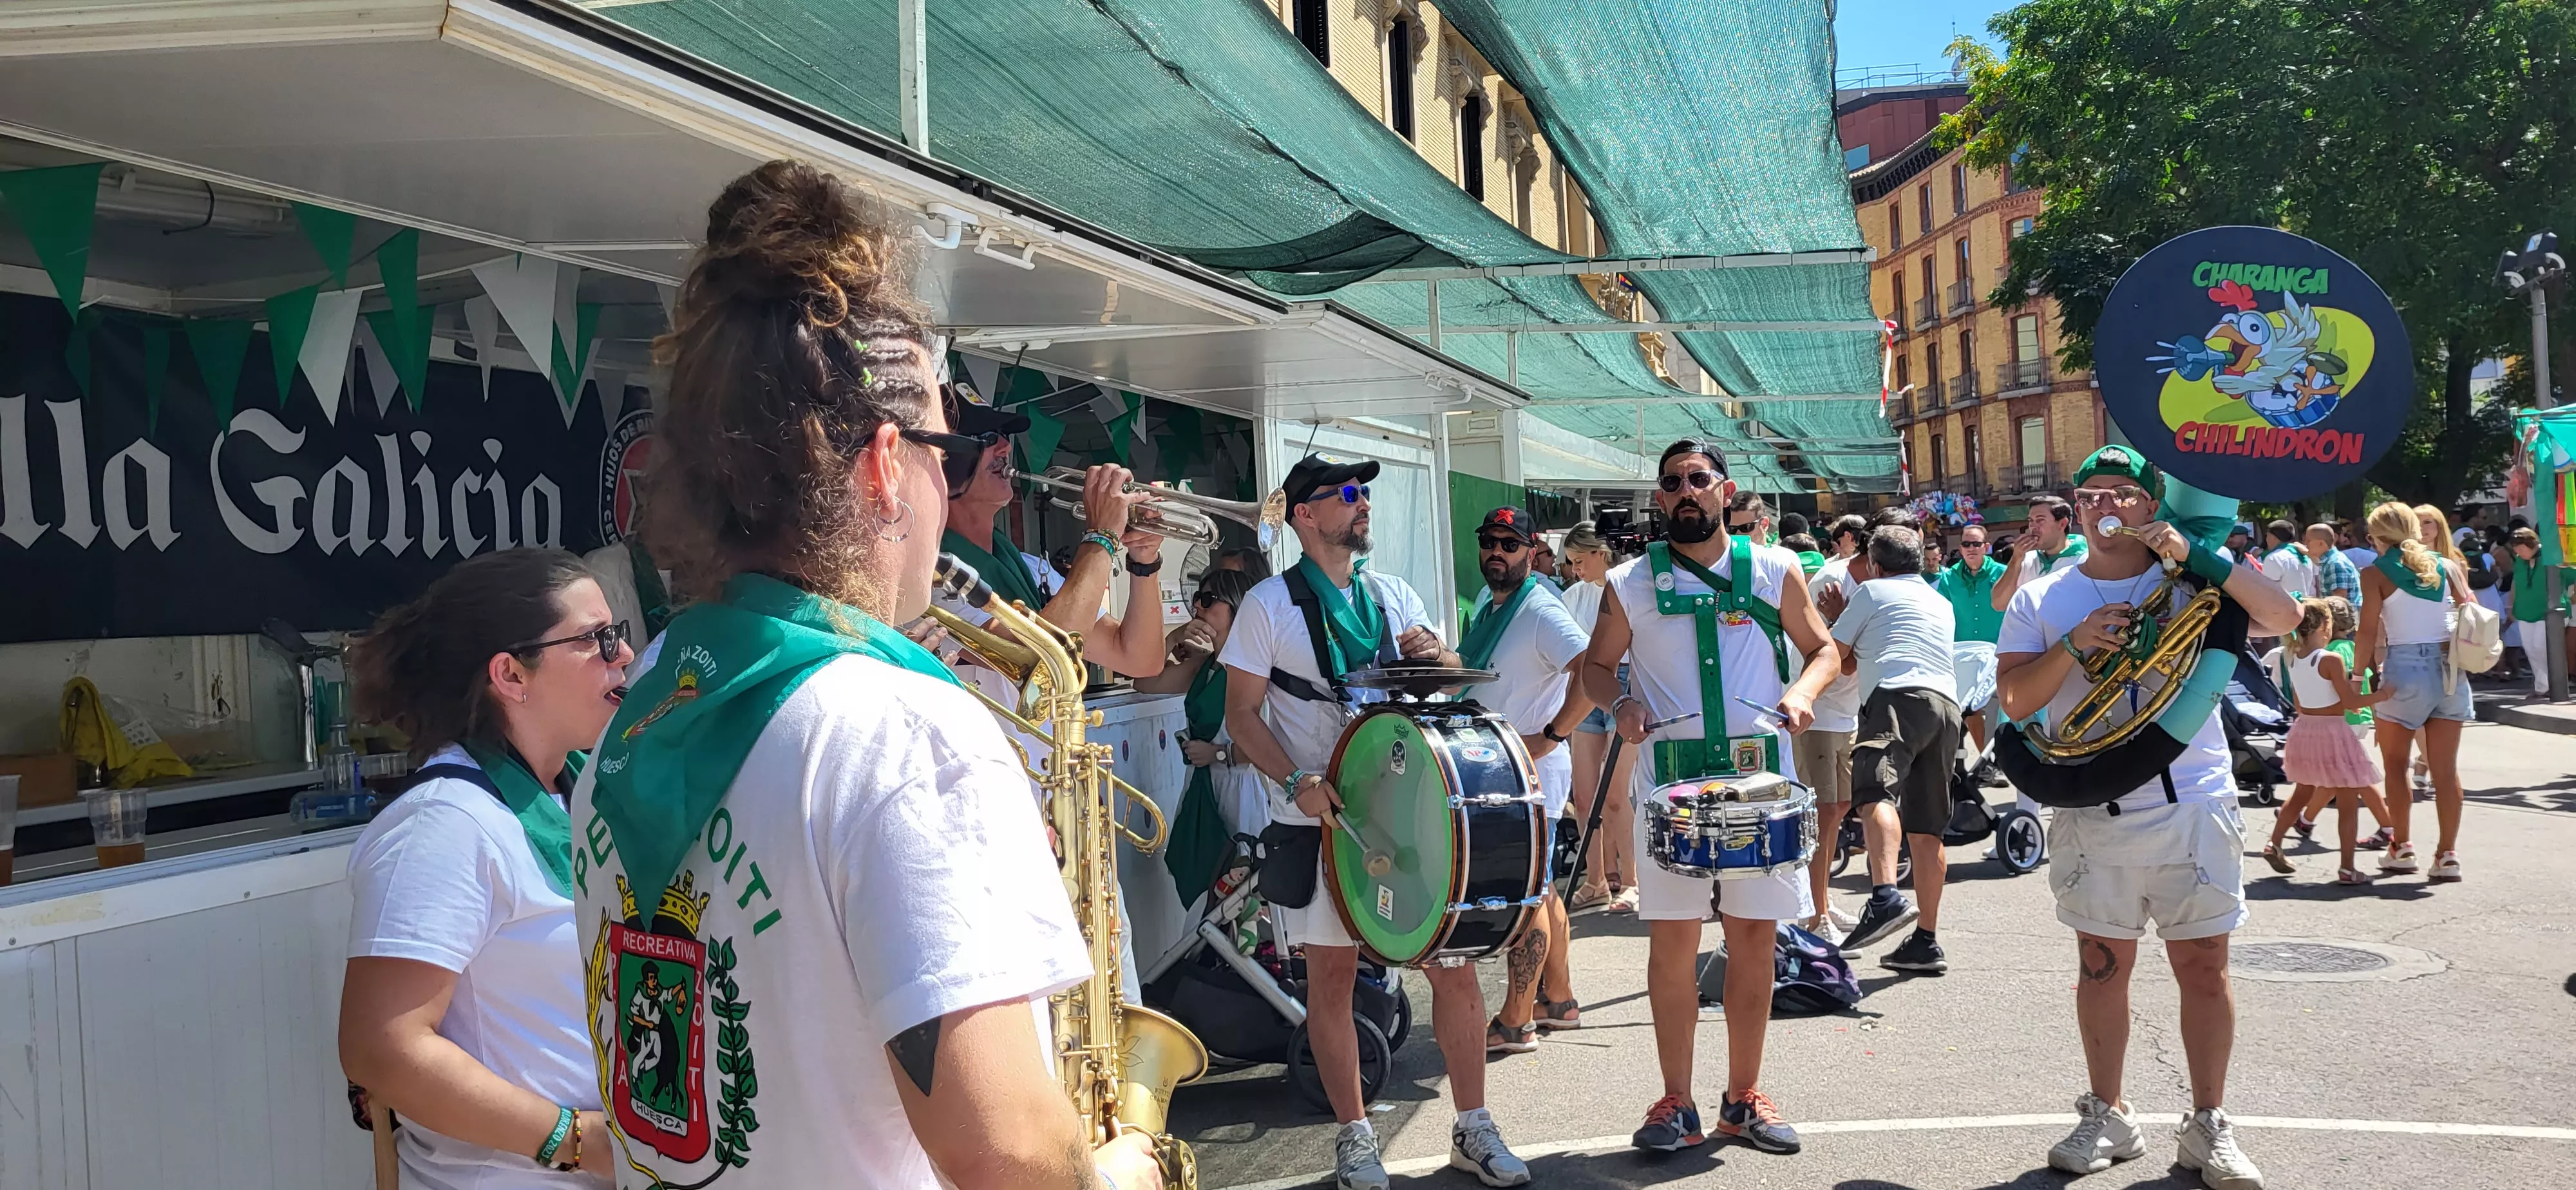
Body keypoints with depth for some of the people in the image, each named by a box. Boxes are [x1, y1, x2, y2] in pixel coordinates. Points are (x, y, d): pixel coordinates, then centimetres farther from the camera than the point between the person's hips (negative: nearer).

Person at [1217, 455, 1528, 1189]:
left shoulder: (1392, 595, 12)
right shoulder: (1271, 604, -1)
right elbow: (1242, 714, -4)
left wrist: (1435, 656, -10)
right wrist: (1297, 782, -18)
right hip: (1323, 816, -3)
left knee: (1455, 962, 2)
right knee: (1332, 973, 3)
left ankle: (1472, 1129, 14)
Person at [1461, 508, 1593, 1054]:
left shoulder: (1541, 611, -18)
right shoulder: (1486, 602, 12)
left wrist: (1550, 736, -25)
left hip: (1531, 775, -10)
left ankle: (1515, 1022, 0)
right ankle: (1558, 999, 27)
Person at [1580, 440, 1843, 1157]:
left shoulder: (1775, 570, 6)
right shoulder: (1630, 584, 4)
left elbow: (1824, 649, 13)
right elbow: (1597, 665, 14)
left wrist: (1803, 692, -9)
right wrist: (1620, 701, -8)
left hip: (1760, 772, 1)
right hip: (1669, 776, -1)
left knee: (1755, 934, 5)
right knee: (1672, 937, 0)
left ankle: (1744, 1099, 18)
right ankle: (1677, 1105, 10)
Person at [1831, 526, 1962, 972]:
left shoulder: (1874, 591, 14)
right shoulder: (1942, 604, 33)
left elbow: (1833, 656, 17)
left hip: (1900, 697, -7)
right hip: (1947, 705, 7)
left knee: (1875, 792, -28)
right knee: (1926, 830, 11)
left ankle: (1886, 897, -53)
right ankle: (1926, 941, 13)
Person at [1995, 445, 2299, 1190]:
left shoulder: (2190, 580, 3)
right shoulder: (2043, 600, 6)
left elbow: (2284, 618, -10)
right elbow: (2016, 701, 0)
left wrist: (2194, 553, -17)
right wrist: (2072, 645, -16)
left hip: (2193, 806, -1)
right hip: (2094, 814, 1)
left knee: (2204, 966, 2)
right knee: (2102, 963, 7)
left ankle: (2209, 1126, 14)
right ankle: (2107, 1118, 21)